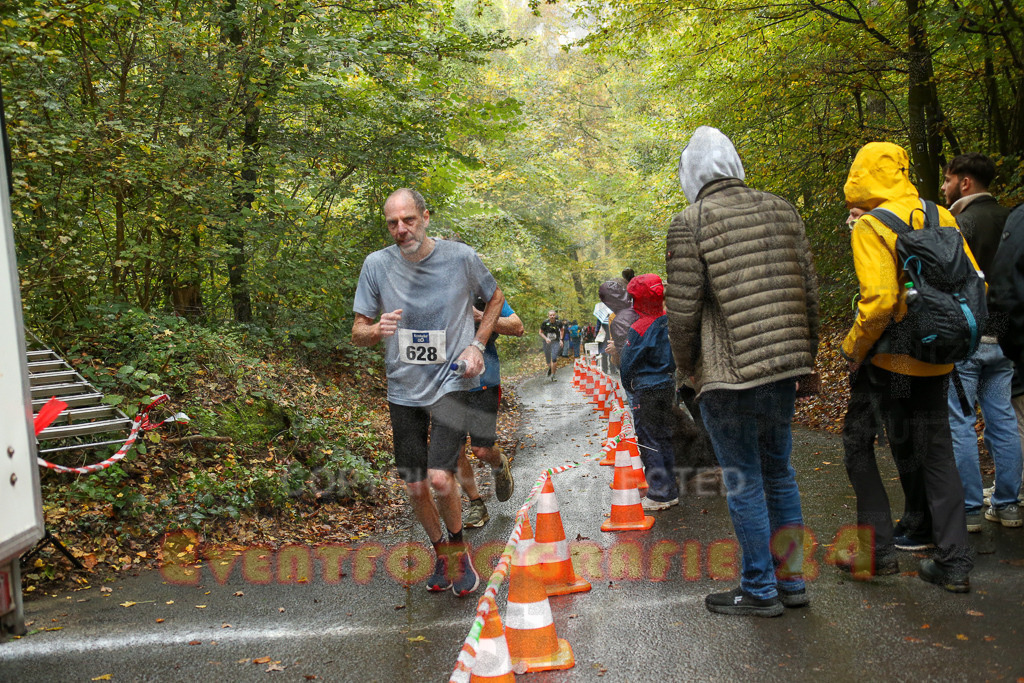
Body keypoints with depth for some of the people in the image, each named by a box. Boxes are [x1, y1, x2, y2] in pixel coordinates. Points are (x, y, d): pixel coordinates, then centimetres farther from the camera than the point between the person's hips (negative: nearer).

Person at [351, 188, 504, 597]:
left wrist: (477, 346, -2)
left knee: (440, 478, -17)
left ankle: (459, 548, 13)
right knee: (415, 487, 9)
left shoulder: (460, 257, -8)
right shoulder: (376, 265, -5)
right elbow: (358, 333, 0)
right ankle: (440, 553, 35)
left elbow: (495, 298, 11)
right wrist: (377, 329, -23)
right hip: (404, 389, 3)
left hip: (453, 382, -3)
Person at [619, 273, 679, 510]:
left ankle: (660, 494, 1)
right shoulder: (668, 322, 1)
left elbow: (627, 364, -8)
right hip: (668, 386, 7)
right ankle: (671, 489, 22)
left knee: (649, 442, 0)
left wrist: (629, 387, 8)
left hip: (646, 391, -7)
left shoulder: (639, 329, -17)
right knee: (665, 438, 15)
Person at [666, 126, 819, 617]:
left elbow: (682, 309, -9)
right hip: (784, 366, 6)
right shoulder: (781, 210, 9)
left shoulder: (691, 222, -8)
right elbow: (809, 291, 11)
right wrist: (805, 355, 20)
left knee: (744, 481, 4)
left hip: (728, 374, -6)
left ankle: (760, 590, 15)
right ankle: (791, 581, 26)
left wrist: (688, 368, 6)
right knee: (779, 472, 17)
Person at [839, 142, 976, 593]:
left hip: (887, 358, -6)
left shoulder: (871, 226, -14)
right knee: (934, 453, 14)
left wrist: (853, 346, -11)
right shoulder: (941, 218, 6)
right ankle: (953, 563, 17)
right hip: (935, 359, 6)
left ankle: (878, 551, 13)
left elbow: (879, 299, -24)